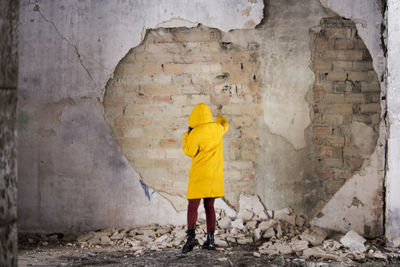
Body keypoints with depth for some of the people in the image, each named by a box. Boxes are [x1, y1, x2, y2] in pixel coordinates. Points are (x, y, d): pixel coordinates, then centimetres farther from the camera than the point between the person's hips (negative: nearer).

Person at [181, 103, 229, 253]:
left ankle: (191, 236, -21)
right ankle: (210, 240, 7)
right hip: (214, 174, 5)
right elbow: (225, 126, 28)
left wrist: (187, 135, 6)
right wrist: (221, 119, 50)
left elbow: (189, 152, -4)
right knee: (209, 206, 11)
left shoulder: (195, 133, -13)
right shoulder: (217, 128, 4)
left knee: (192, 206, -4)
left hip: (199, 174, -5)